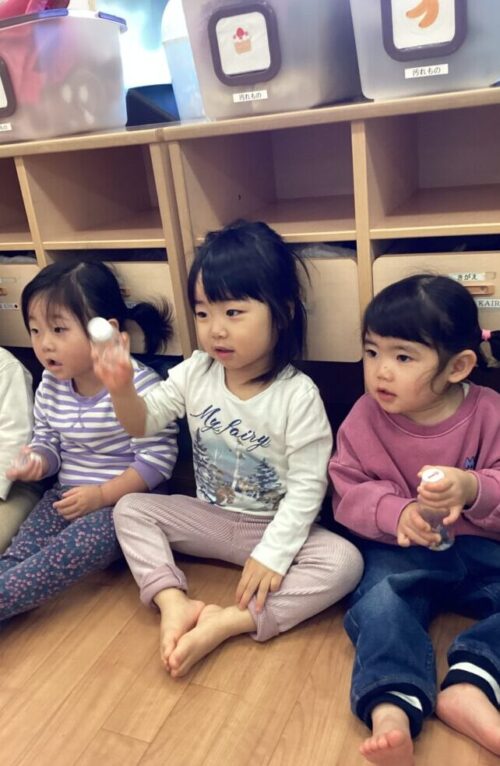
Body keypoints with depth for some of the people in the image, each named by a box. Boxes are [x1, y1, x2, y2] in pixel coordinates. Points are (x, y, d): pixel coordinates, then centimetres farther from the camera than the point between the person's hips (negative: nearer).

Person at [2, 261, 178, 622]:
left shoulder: (139, 384, -18)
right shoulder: (50, 388, 2)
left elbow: (158, 457, -17)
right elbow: (47, 441, 13)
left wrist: (103, 494, -20)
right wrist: (37, 461, -11)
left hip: (125, 498, -6)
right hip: (67, 494, 6)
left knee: (69, 551, -31)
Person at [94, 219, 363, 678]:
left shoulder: (298, 395, -22)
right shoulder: (195, 373, -8)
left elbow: (307, 486, -20)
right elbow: (143, 423, -3)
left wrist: (272, 555, -25)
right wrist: (122, 390, -25)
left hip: (274, 527, -4)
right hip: (210, 518, 4)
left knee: (344, 562, -27)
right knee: (130, 509, -7)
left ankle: (227, 623, -27)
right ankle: (175, 604, -21)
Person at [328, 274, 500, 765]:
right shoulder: (365, 418, -5)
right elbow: (349, 494, -6)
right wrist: (396, 513, -26)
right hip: (400, 550, -1)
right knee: (382, 602, -30)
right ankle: (391, 707, -39)